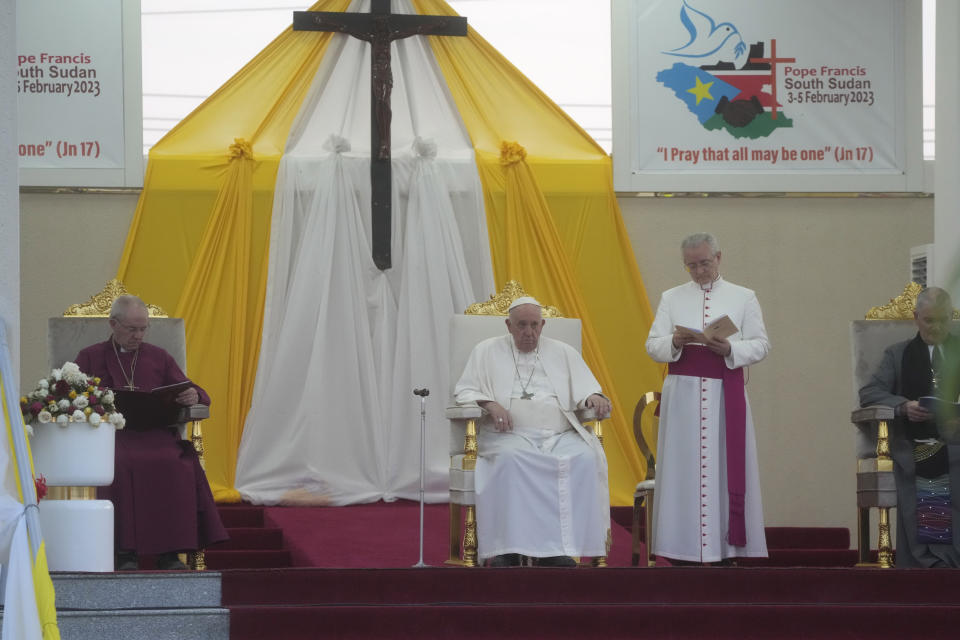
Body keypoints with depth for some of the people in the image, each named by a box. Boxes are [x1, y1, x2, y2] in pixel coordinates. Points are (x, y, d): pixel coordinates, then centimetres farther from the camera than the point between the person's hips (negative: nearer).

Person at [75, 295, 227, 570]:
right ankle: (126, 552, -35)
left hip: (156, 431, 2)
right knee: (122, 465, -38)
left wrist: (192, 396, -5)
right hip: (111, 432, -2)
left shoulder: (159, 358, 24)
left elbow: (190, 392, 21)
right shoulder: (90, 358, 17)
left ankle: (169, 552, -30)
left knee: (179, 463, -32)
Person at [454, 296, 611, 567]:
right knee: (511, 459, -38)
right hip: (509, 435, -2)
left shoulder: (563, 353, 22)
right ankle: (509, 548, -36)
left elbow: (586, 390, 19)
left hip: (559, 435, 2)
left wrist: (593, 398, -6)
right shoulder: (487, 351, 16)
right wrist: (489, 403, -11)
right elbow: (464, 391, 10)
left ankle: (557, 548, -31)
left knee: (585, 458, -31)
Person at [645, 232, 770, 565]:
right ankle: (683, 553, -5)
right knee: (683, 471, -4)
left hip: (725, 396, -1)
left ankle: (725, 552, -5)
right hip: (682, 393, 1)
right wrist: (674, 343, -15)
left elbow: (761, 345, 3)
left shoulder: (743, 298, 10)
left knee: (725, 471, -4)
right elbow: (652, 346, 7)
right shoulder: (672, 298, 13)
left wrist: (730, 349, -16)